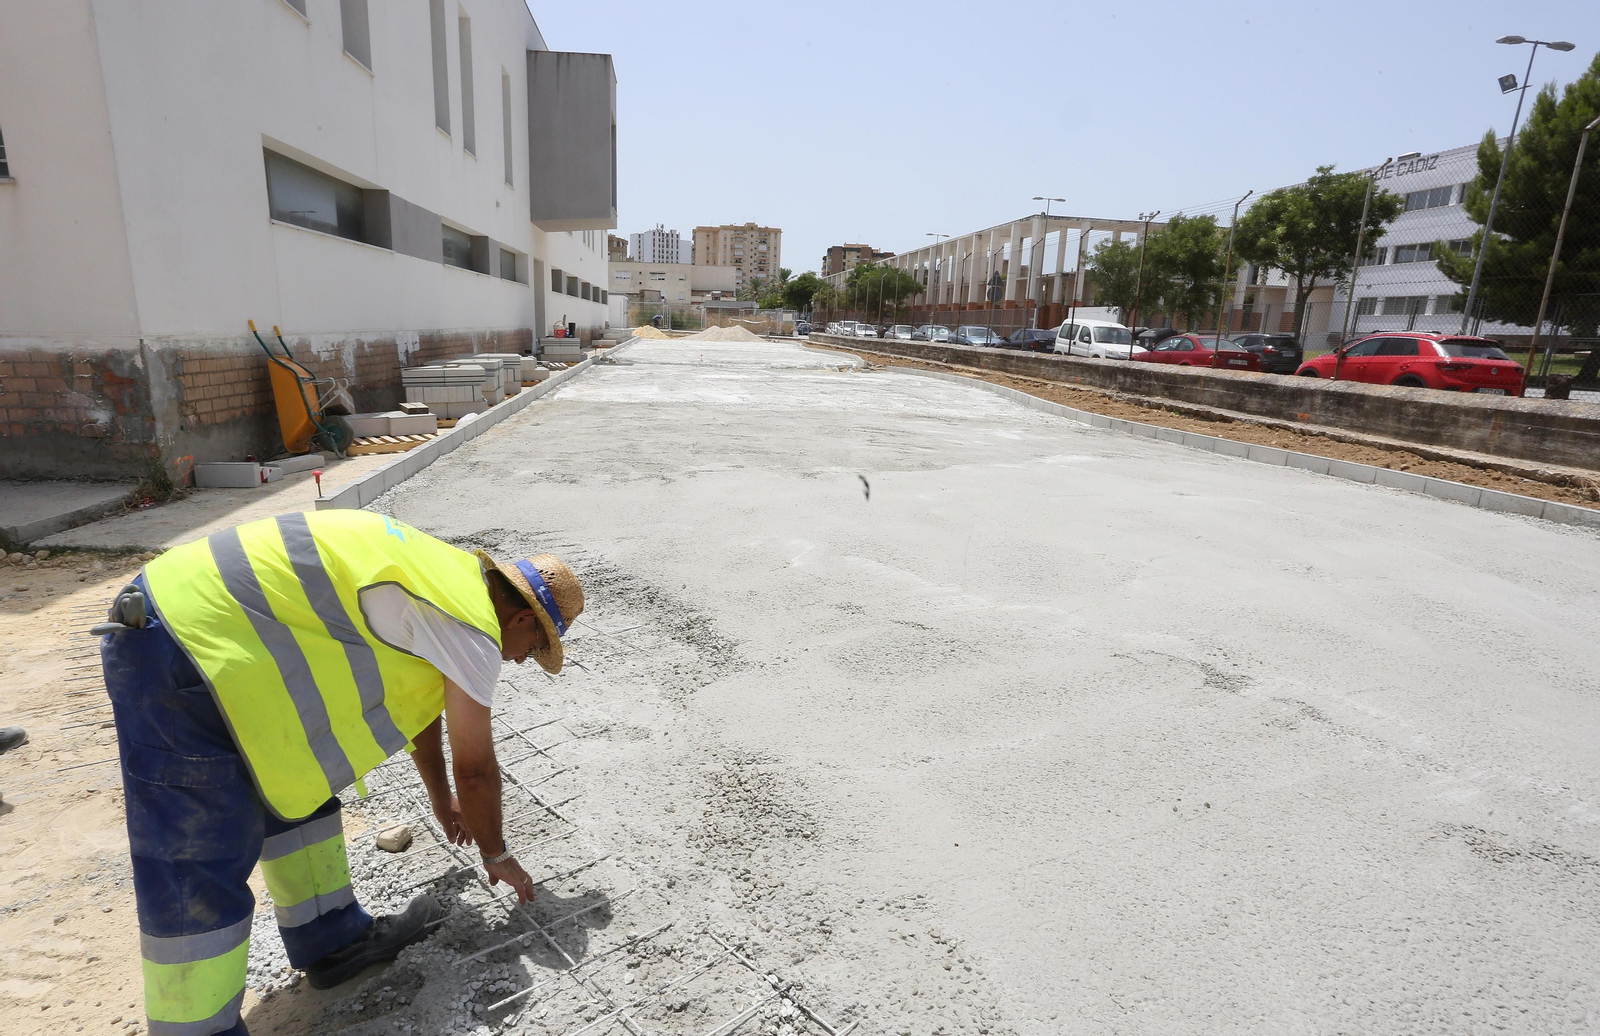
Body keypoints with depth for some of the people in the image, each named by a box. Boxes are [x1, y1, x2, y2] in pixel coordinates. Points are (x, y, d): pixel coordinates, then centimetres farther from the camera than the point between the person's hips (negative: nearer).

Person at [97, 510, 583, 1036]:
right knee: (198, 873, -2)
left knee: (297, 784, 18)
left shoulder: (449, 575, 14)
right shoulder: (472, 629, -14)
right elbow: (475, 767, -3)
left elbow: (420, 706, 29)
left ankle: (332, 940, 31)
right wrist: (497, 855, 16)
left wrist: (442, 801, 41)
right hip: (180, 655, -10)